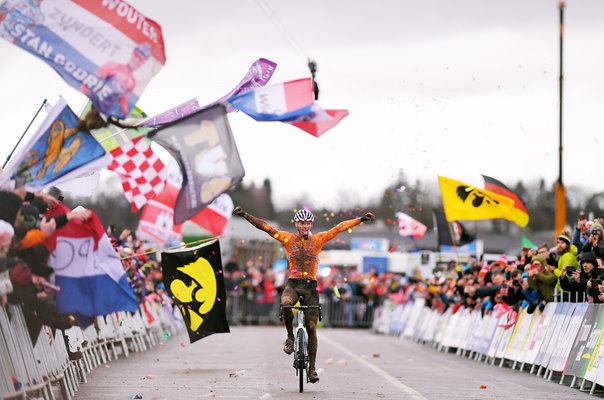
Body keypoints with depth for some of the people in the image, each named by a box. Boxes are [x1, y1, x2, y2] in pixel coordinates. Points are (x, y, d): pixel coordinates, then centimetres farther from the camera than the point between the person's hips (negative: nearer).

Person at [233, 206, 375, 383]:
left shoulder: (318, 239, 7)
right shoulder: (288, 238, 5)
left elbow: (339, 228, 5)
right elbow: (266, 227, 0)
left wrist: (361, 220, 2)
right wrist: (245, 215, -8)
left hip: (310, 286, 1)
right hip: (292, 284, -1)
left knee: (311, 327, -3)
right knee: (285, 304, -35)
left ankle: (312, 366, 5)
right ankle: (290, 337, -11)